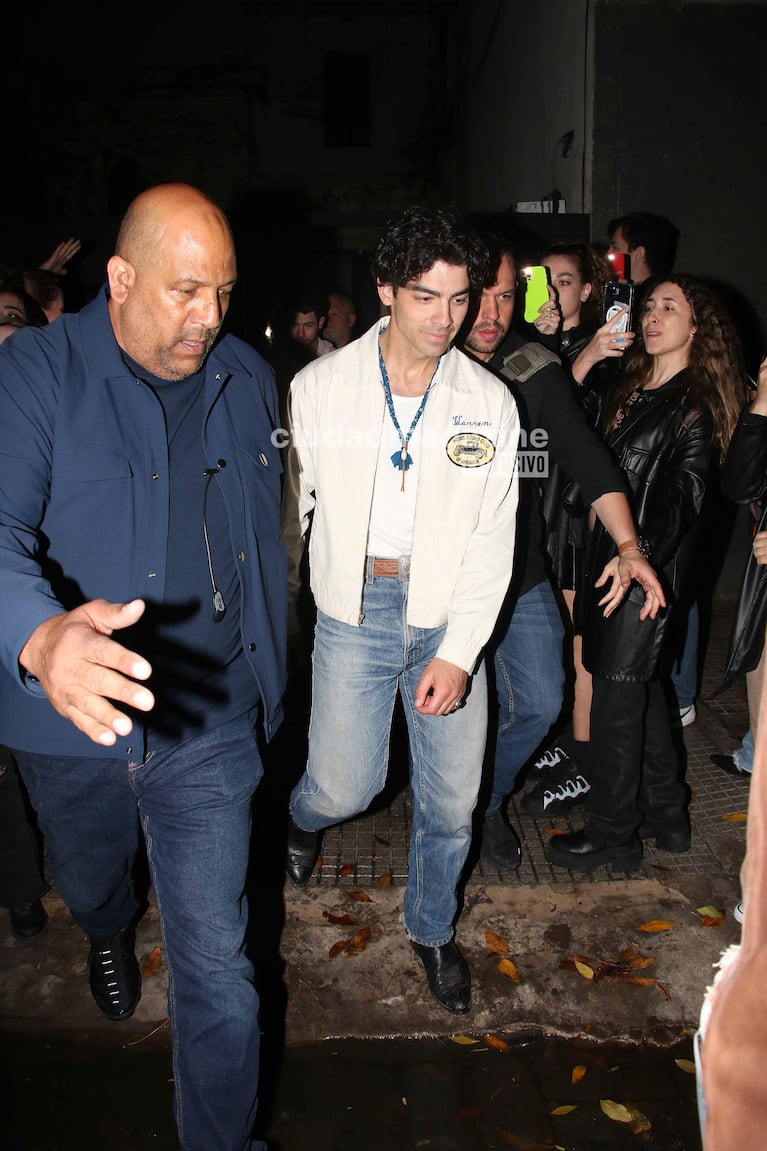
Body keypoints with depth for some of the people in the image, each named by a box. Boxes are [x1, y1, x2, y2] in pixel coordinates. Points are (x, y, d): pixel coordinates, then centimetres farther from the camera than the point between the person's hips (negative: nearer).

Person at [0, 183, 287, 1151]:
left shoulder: (246, 380, 1)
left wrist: (267, 675, 14)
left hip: (209, 723, 1)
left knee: (217, 960, 4)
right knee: (88, 884, 30)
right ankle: (109, 936, 68)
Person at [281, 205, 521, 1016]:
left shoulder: (490, 401, -2)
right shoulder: (320, 385, -4)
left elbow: (493, 538, -3)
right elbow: (290, 502, 4)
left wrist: (458, 652, -10)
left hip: (450, 612, 2)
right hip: (355, 607, -1)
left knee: (452, 798, 8)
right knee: (345, 786, -1)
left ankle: (432, 928, 37)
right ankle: (305, 817, 39)